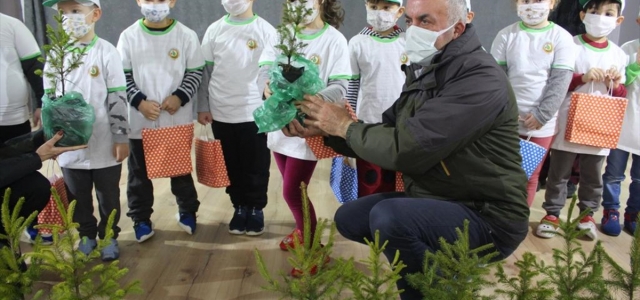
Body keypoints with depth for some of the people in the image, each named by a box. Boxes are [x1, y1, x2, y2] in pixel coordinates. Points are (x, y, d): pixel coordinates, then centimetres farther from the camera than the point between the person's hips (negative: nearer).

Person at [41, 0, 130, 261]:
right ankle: (86, 235, 35)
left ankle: (108, 236, 29)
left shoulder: (106, 52, -8)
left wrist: (121, 138, -9)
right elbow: (48, 98, 9)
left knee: (108, 196, 11)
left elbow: (117, 98, -8)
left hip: (104, 144, -3)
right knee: (78, 197, 16)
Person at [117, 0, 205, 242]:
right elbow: (122, 75, 0)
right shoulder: (128, 36, -2)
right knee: (139, 171, 11)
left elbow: (195, 72, 0)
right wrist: (139, 101, -14)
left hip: (178, 119, 0)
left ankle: (187, 211, 33)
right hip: (140, 120, 1)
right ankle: (141, 218, 27)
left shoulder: (187, 36, -3)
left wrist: (180, 97, -14)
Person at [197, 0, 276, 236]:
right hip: (221, 113, 2)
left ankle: (256, 209, 24)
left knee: (256, 167, 7)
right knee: (232, 167, 12)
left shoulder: (266, 31, -2)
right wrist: (203, 107, 5)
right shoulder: (214, 30, 5)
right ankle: (240, 207, 27)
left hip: (254, 113, -2)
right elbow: (205, 71, 8)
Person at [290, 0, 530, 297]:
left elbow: (405, 149, -30)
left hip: (487, 216, -9)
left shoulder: (479, 79, -23)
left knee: (388, 217, -31)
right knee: (349, 218, 9)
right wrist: (326, 129, -4)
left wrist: (346, 126, -15)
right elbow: (390, 132, 10)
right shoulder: (423, 69, 6)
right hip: (435, 199, 9)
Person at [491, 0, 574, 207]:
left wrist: (541, 115, -15)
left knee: (530, 175, 11)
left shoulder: (562, 38, -2)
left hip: (541, 124, 0)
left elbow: (560, 81, -7)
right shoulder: (506, 35, 0)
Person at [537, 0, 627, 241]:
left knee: (593, 176, 13)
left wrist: (615, 85, -9)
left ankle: (587, 214, 28)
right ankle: (552, 214, 18)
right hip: (568, 124, -3)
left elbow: (622, 96, 11)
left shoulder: (619, 54, 6)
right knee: (559, 173, 6)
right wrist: (583, 78, -20)